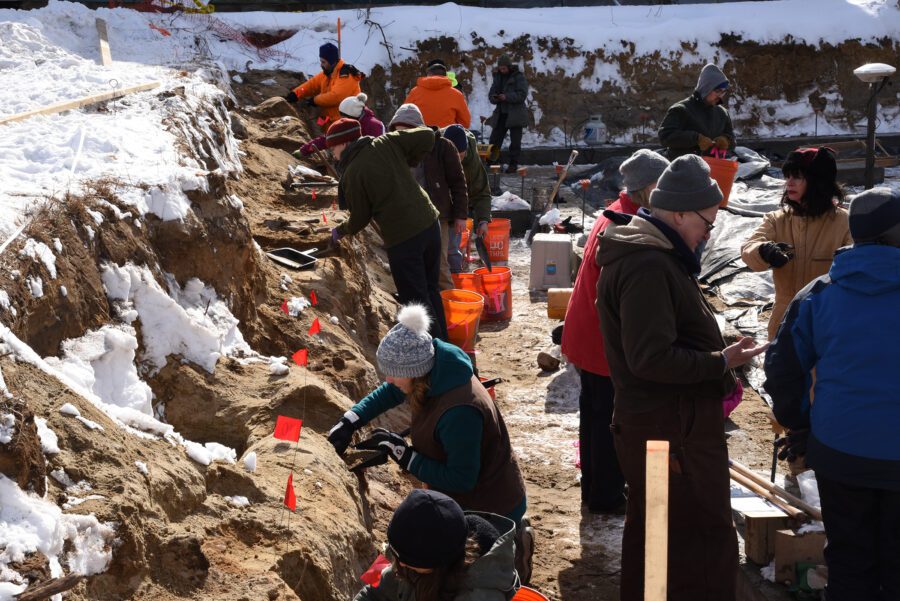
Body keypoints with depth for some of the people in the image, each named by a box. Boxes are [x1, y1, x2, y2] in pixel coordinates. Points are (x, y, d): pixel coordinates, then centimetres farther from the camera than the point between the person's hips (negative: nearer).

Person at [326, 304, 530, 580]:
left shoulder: (459, 412, -37)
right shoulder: (431, 372, -11)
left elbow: (461, 479, -28)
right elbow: (390, 392, 10)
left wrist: (406, 456, -23)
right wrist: (350, 421, 0)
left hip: (490, 510, -8)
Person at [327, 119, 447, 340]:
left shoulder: (352, 174, -11)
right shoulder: (386, 143, 2)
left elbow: (360, 218, -2)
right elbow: (427, 136, 2)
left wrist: (340, 231, 18)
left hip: (402, 239, -7)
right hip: (429, 224, 7)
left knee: (416, 301, 4)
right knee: (430, 290, 21)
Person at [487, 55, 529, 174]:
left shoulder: (518, 77, -6)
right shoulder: (498, 77, 12)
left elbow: (522, 94, -15)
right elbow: (491, 93, 12)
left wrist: (506, 97, -24)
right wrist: (494, 98, -12)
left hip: (515, 114, -5)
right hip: (501, 114, 5)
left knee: (515, 141, 0)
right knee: (494, 139, 3)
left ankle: (513, 164, 5)